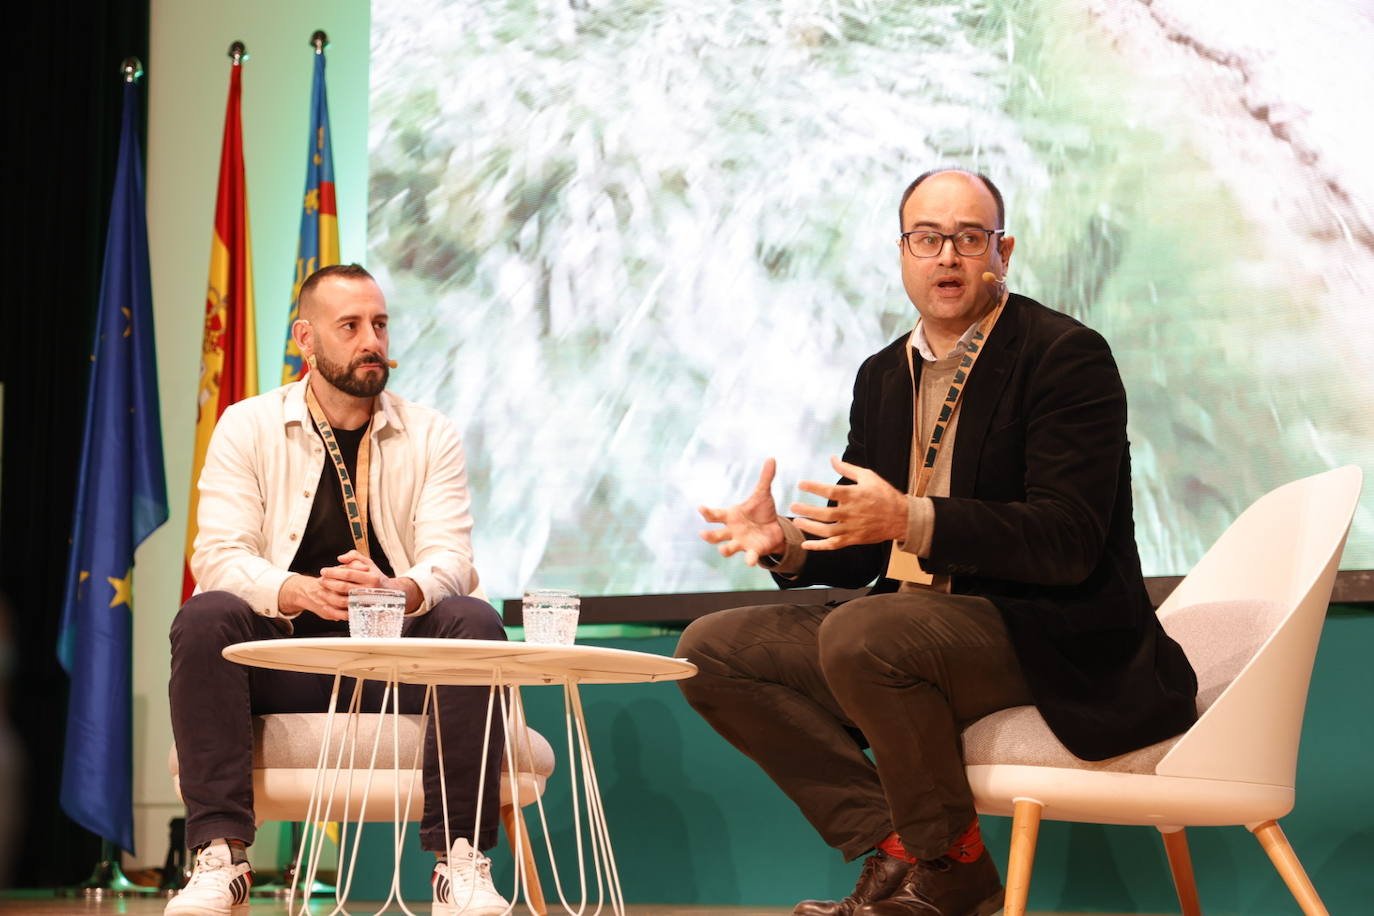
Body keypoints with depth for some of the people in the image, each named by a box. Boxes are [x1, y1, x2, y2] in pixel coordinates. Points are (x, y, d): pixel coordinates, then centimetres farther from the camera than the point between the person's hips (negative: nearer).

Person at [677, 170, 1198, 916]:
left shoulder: (1067, 357, -10)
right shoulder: (883, 376, 12)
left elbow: (1068, 542, -20)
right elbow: (861, 554, 16)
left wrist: (910, 519, -32)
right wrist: (784, 544, -8)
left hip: (1054, 646, -8)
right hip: (915, 625, 8)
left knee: (860, 634, -34)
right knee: (712, 649, -2)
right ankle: (893, 851, -9)